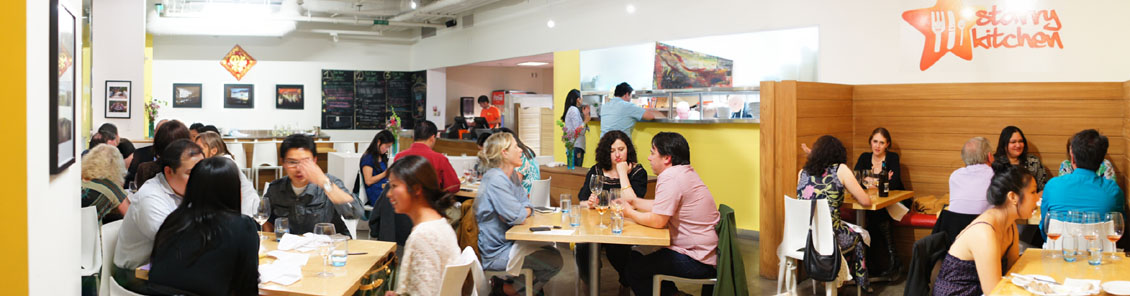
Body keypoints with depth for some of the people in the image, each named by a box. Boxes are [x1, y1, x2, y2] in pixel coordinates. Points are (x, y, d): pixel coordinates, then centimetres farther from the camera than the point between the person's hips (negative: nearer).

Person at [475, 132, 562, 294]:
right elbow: (517, 217, -25)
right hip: (494, 254, -10)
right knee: (555, 262, -7)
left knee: (552, 252, 15)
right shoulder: (495, 180, -23)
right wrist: (524, 211, -3)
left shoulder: (512, 175, 7)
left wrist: (522, 212, -13)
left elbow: (527, 206, 9)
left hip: (507, 242, 10)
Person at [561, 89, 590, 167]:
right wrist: (585, 121, 0)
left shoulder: (571, 109, 20)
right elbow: (579, 131, -15)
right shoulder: (574, 110, -9)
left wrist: (584, 116, 15)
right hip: (576, 146, -10)